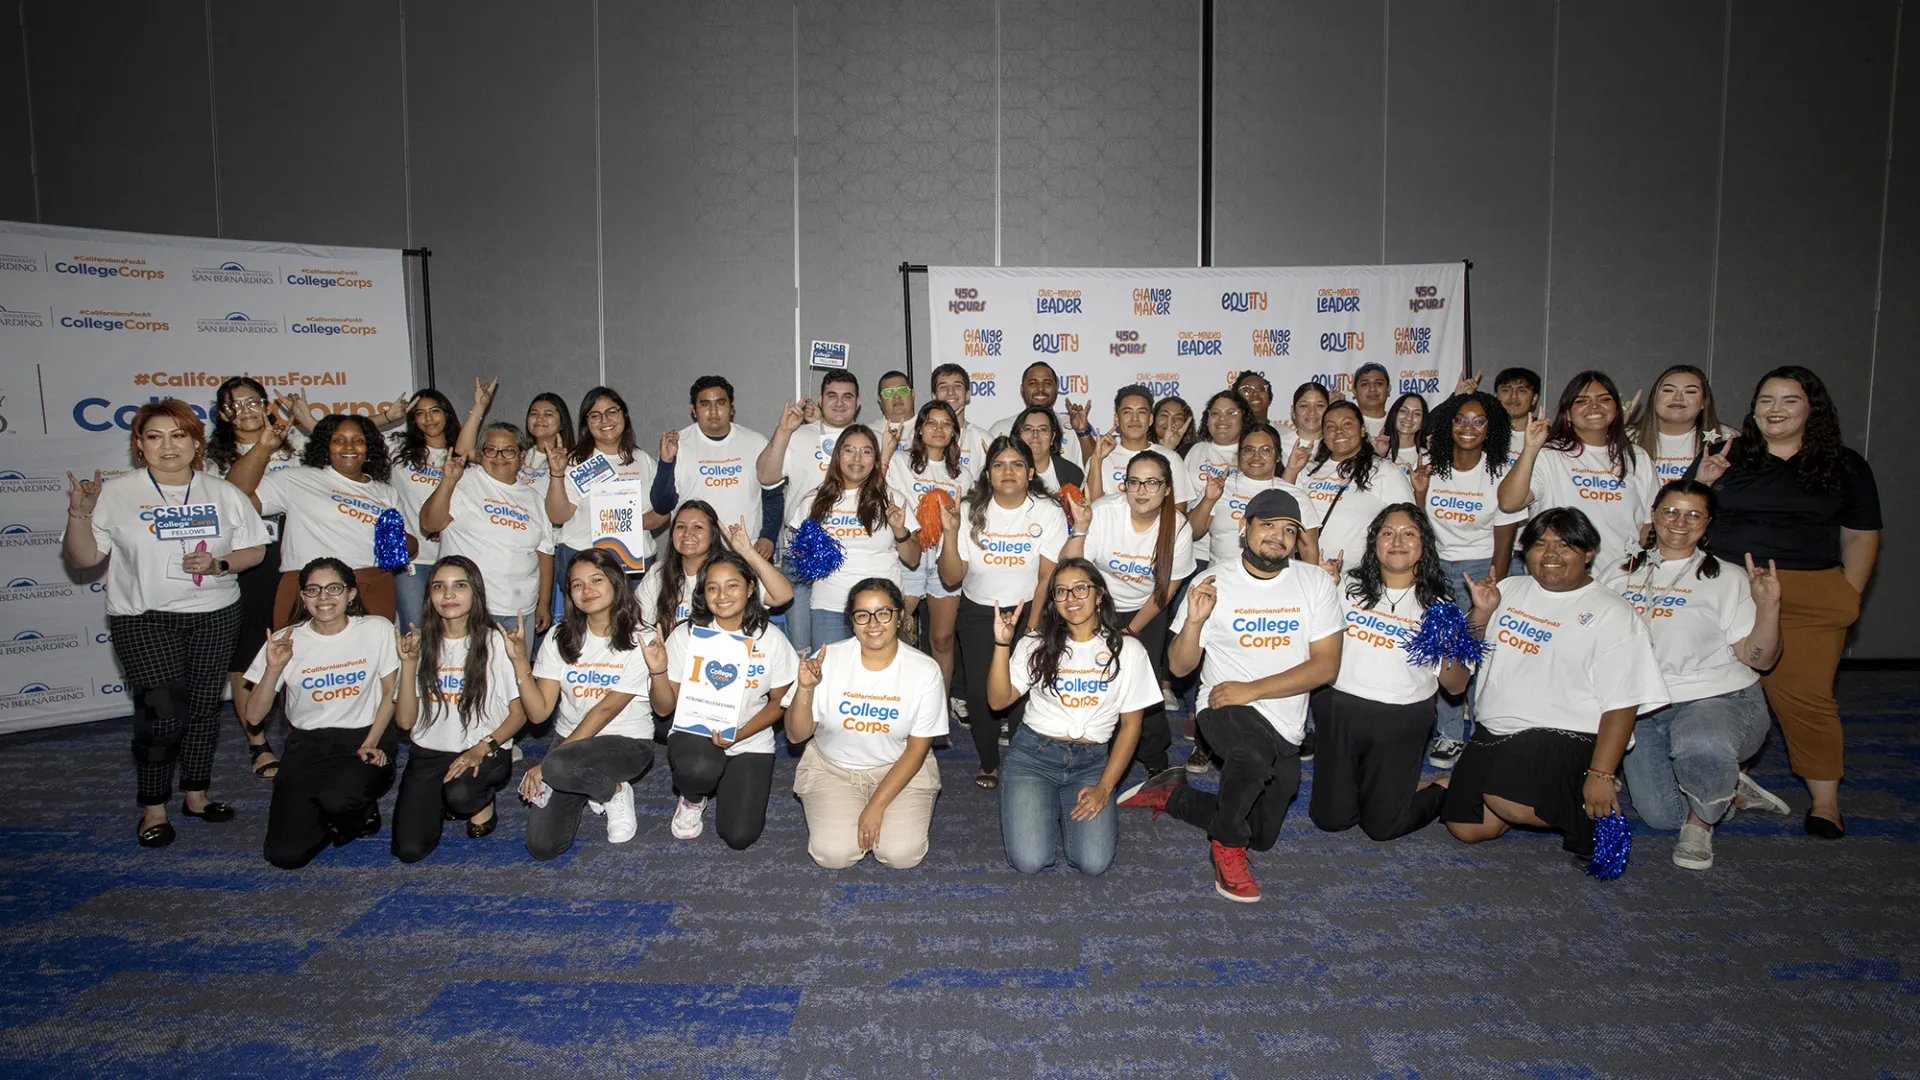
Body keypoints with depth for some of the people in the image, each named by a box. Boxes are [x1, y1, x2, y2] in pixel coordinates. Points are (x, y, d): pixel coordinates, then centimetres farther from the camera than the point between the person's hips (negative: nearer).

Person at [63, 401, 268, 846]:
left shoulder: (223, 493, 6)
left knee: (205, 707, 9)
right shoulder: (115, 493, -1)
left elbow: (254, 548, 7)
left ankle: (196, 794, 23)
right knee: (163, 711, -9)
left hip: (215, 615, 3)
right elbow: (81, 558, -3)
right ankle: (153, 808, 6)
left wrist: (219, 564, -11)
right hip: (144, 619, -3)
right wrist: (80, 514, -19)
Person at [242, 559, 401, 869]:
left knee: (337, 799, -35)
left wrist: (371, 743, -9)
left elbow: (391, 693, 3)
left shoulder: (377, 630, -6)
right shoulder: (285, 642, -3)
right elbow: (253, 716, -4)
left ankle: (361, 811, 3)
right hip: (307, 743, 2)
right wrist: (274, 669, -18)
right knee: (285, 854, -11)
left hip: (364, 737, -2)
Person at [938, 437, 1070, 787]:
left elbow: (1048, 577, -6)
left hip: (1027, 610, -1)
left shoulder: (1048, 512, -6)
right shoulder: (972, 512, -4)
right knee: (979, 692, -8)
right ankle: (989, 762, 18)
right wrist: (950, 532, -22)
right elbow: (950, 578, -8)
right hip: (978, 613, 1)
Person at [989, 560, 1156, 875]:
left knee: (1094, 863, -18)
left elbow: (1130, 725, 2)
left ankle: (1070, 813, 15)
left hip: (1091, 761, 1)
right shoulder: (1037, 644, 1)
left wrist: (1104, 787, -6)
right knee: (1028, 861, -18)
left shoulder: (1127, 649, 0)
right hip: (1034, 754, 0)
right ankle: (1045, 811, 16)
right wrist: (1002, 643, -19)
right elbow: (998, 700, -7)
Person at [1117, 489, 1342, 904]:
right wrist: (1194, 621, -25)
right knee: (1255, 753, -39)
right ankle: (1227, 847, -12)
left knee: (1262, 837, 13)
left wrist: (1252, 690, -19)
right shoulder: (1214, 583, -6)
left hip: (1285, 727, 4)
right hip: (1226, 712, -4)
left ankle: (1172, 795, 30)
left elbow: (1326, 664, -10)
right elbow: (1179, 666, -4)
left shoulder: (1315, 582, -3)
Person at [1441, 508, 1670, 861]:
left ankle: (1586, 811, 0)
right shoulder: (1509, 589, 11)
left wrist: (1601, 775, -18)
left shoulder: (1613, 615, -4)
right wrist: (1481, 612, -2)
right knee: (1466, 828, -3)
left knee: (1506, 802, -29)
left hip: (1567, 739, -6)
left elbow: (1621, 704, -11)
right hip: (1495, 731, 6)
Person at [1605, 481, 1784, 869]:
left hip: (1720, 697, -3)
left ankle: (1700, 822, -5)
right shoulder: (1618, 574, 13)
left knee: (1699, 746, -39)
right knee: (1661, 815, -11)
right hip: (1643, 708, 3)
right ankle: (1726, 789, 23)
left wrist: (1768, 605, -15)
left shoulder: (1727, 579, 5)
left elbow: (1758, 659, -1)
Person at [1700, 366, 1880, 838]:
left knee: (1805, 697, -5)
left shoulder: (1845, 467, 11)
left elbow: (1861, 537, 12)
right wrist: (1701, 485, -6)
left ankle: (1826, 800, 6)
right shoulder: (1728, 458, 11)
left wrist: (1847, 598, 3)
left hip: (1806, 602, -1)